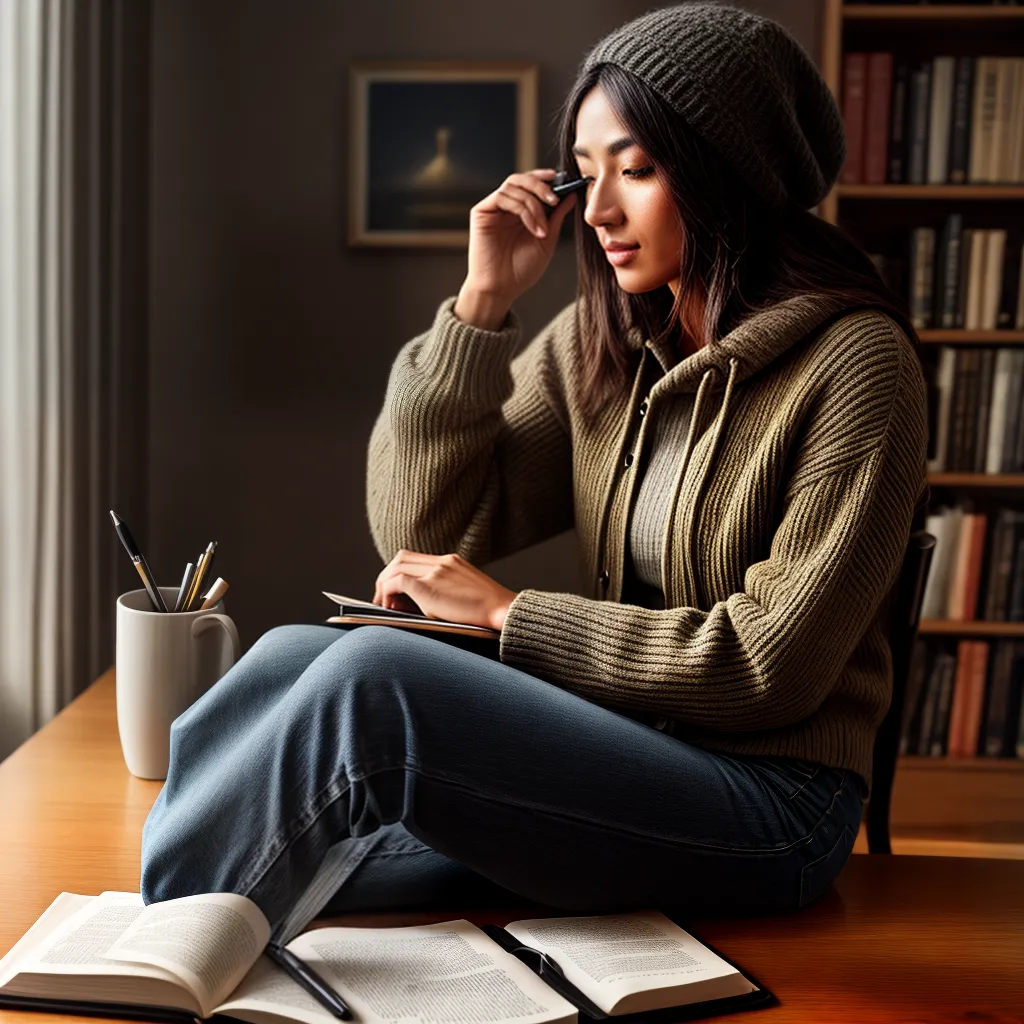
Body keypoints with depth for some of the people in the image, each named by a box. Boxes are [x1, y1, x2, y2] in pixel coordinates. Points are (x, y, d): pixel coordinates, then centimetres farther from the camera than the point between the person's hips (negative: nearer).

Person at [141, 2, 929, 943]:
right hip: (615, 749, 6)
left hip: (769, 806, -6)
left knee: (372, 679, -26)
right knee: (292, 659, -15)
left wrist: (508, 614, -12)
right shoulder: (599, 345, 8)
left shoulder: (856, 363, -10)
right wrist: (483, 303, -4)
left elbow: (771, 663, -14)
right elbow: (423, 532, 3)